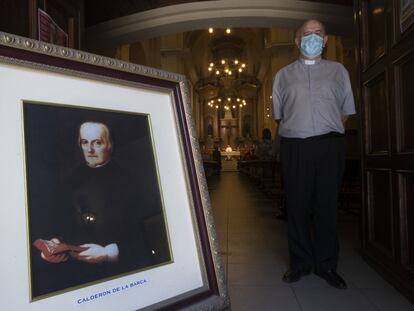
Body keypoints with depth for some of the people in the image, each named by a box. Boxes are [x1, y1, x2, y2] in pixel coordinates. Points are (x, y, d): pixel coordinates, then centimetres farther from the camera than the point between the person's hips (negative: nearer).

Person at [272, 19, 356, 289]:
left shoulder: (338, 70, 16)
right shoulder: (283, 75, 15)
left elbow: (345, 111, 16)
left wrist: (328, 131, 9)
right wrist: (299, 130, 8)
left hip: (330, 146, 1)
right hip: (294, 147, 0)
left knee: (327, 206, 3)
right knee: (297, 206, 2)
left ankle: (327, 265, 16)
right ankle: (300, 263, 15)